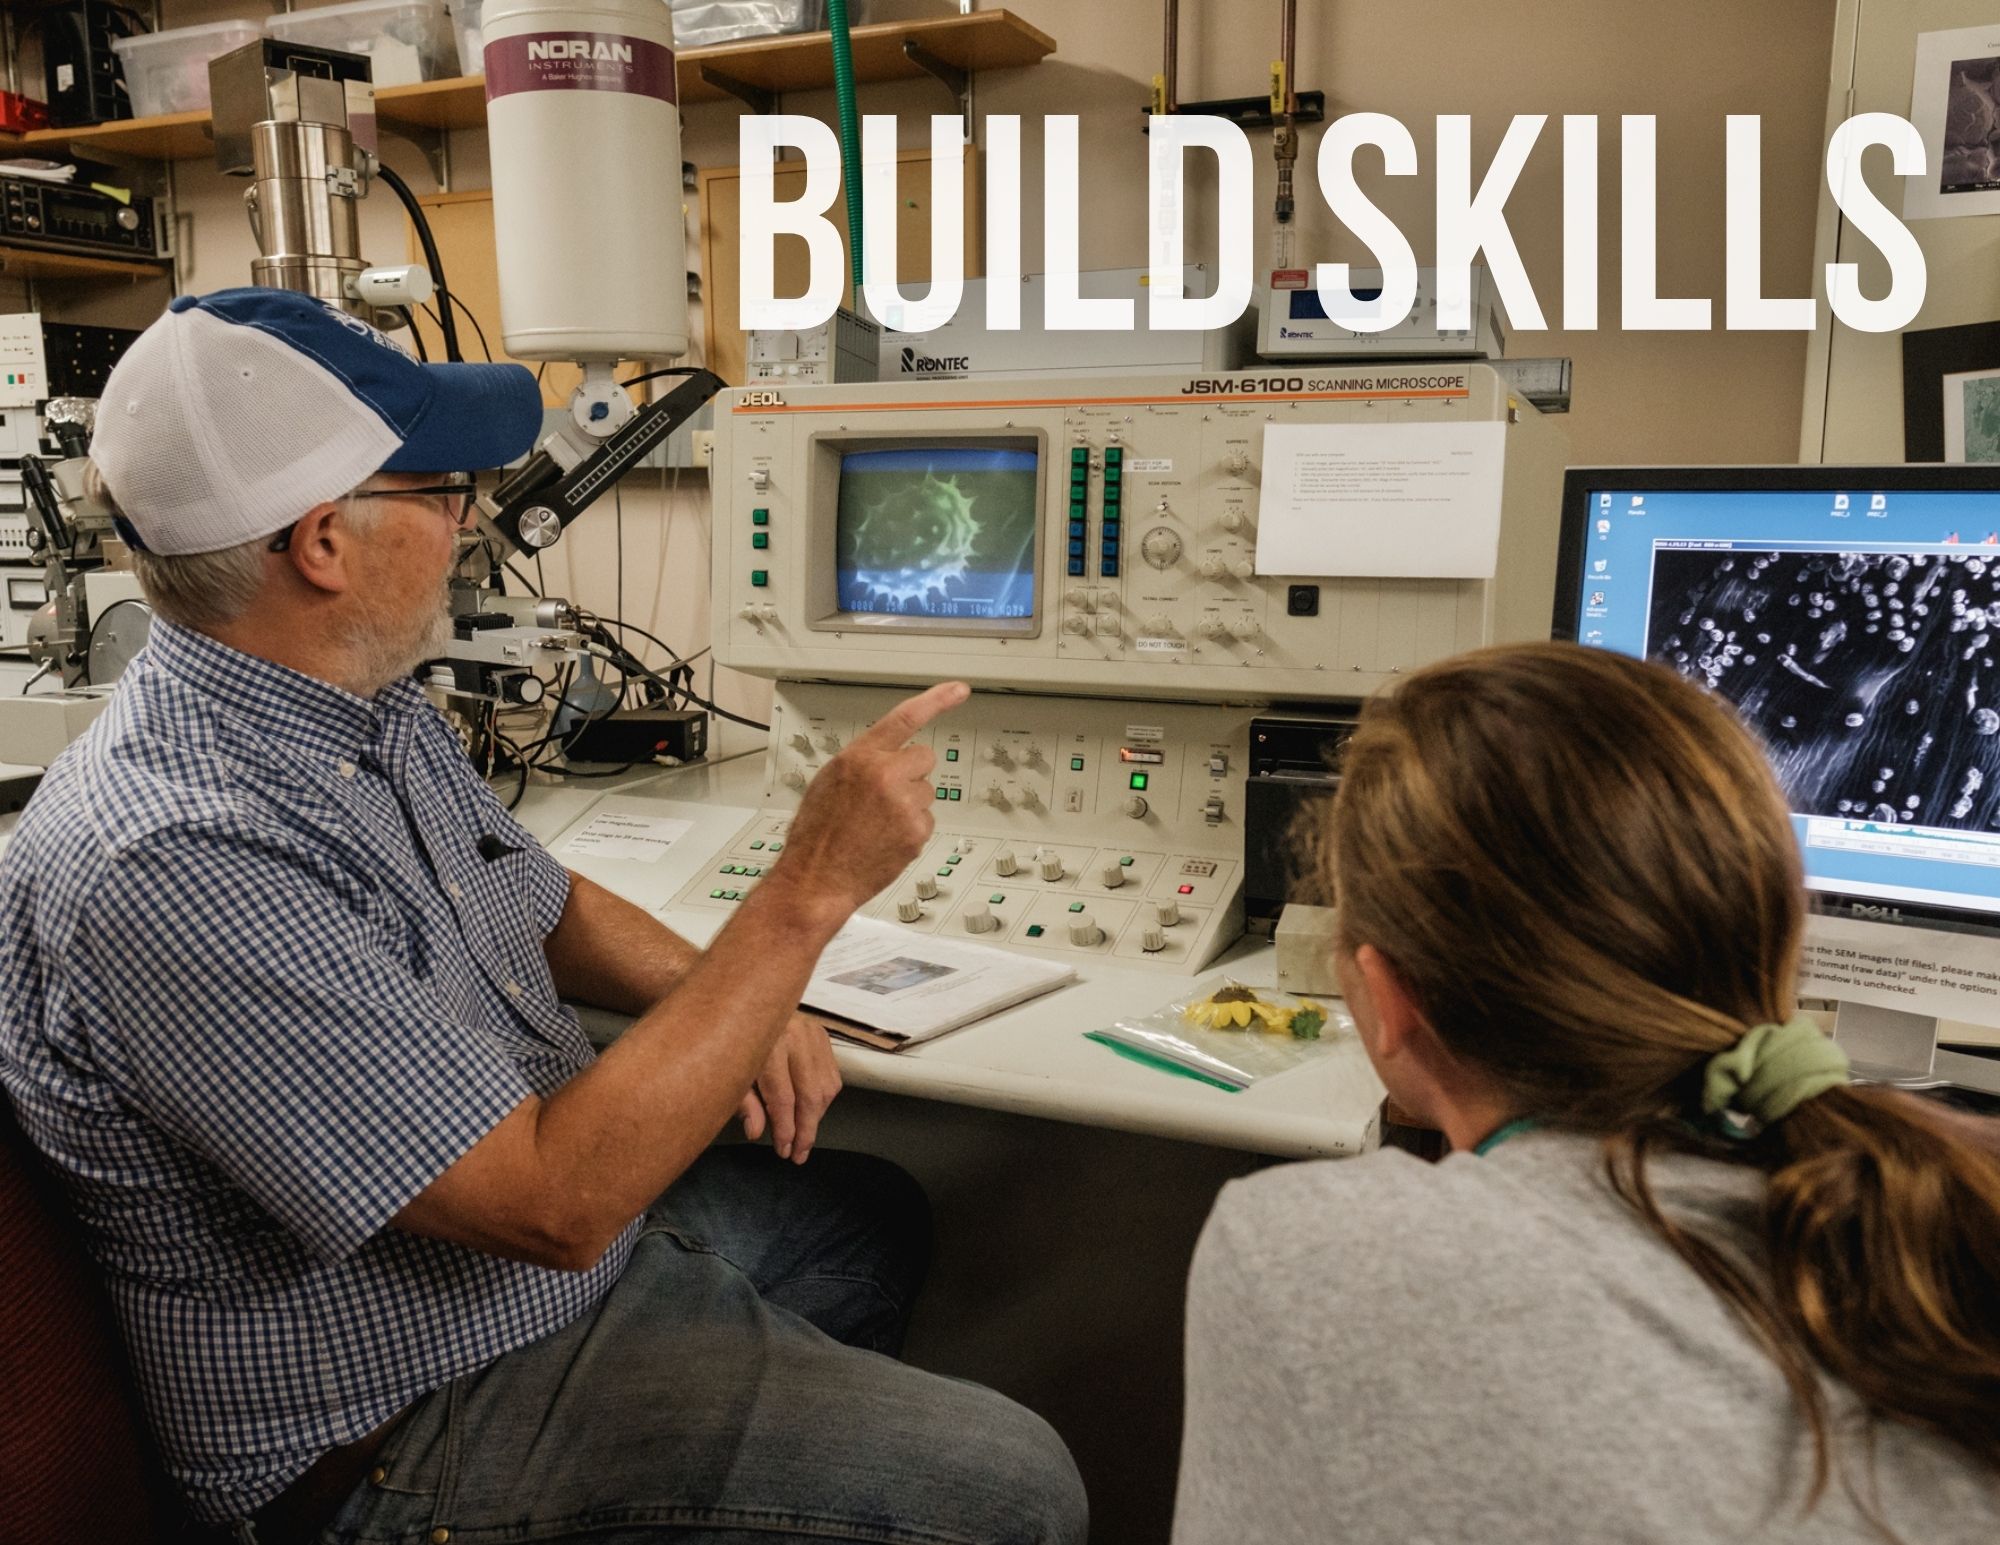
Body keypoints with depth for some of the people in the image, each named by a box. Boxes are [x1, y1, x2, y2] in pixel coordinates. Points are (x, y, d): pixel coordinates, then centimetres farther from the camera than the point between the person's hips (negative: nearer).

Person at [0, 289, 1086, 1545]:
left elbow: (547, 906, 15)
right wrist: (810, 889, -30)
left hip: (572, 1228, 9)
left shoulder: (379, 712, -1)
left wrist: (734, 1005, -4)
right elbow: (551, 1202, -33)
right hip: (408, 1422, -9)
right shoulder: (174, 869, -32)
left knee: (873, 1215, 27)